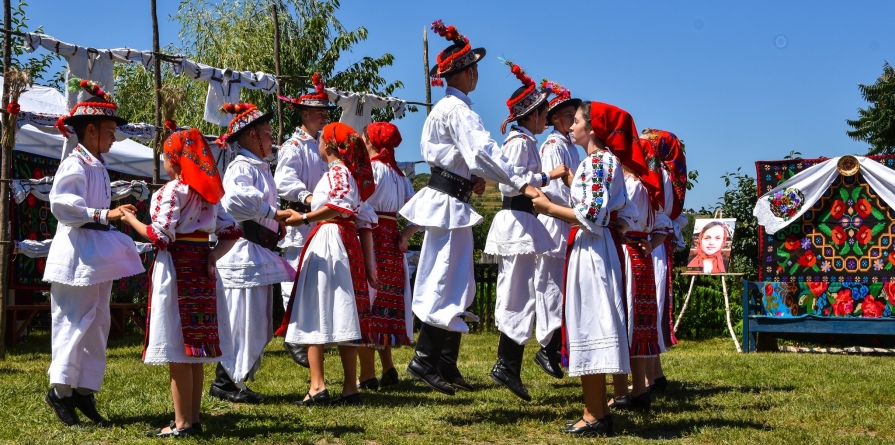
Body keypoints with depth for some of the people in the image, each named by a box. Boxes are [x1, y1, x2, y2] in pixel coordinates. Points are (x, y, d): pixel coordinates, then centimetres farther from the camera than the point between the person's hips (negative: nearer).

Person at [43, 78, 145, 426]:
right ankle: (61, 390, 7)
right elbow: (61, 204, -26)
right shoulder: (74, 165, -13)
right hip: (79, 252, -9)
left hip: (100, 253, 9)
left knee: (98, 323, 12)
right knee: (75, 322, -4)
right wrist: (104, 214, -29)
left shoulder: (98, 166, 14)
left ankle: (85, 390, 19)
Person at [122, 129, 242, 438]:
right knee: (195, 352, 12)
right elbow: (231, 231, 9)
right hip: (201, 270, 8)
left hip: (176, 269, -8)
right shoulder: (208, 192, 12)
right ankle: (193, 418, 17)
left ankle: (182, 423, 0)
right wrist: (213, 256, 2)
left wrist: (131, 219, -3)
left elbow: (160, 237, -15)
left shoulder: (171, 191, -10)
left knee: (177, 352, -3)